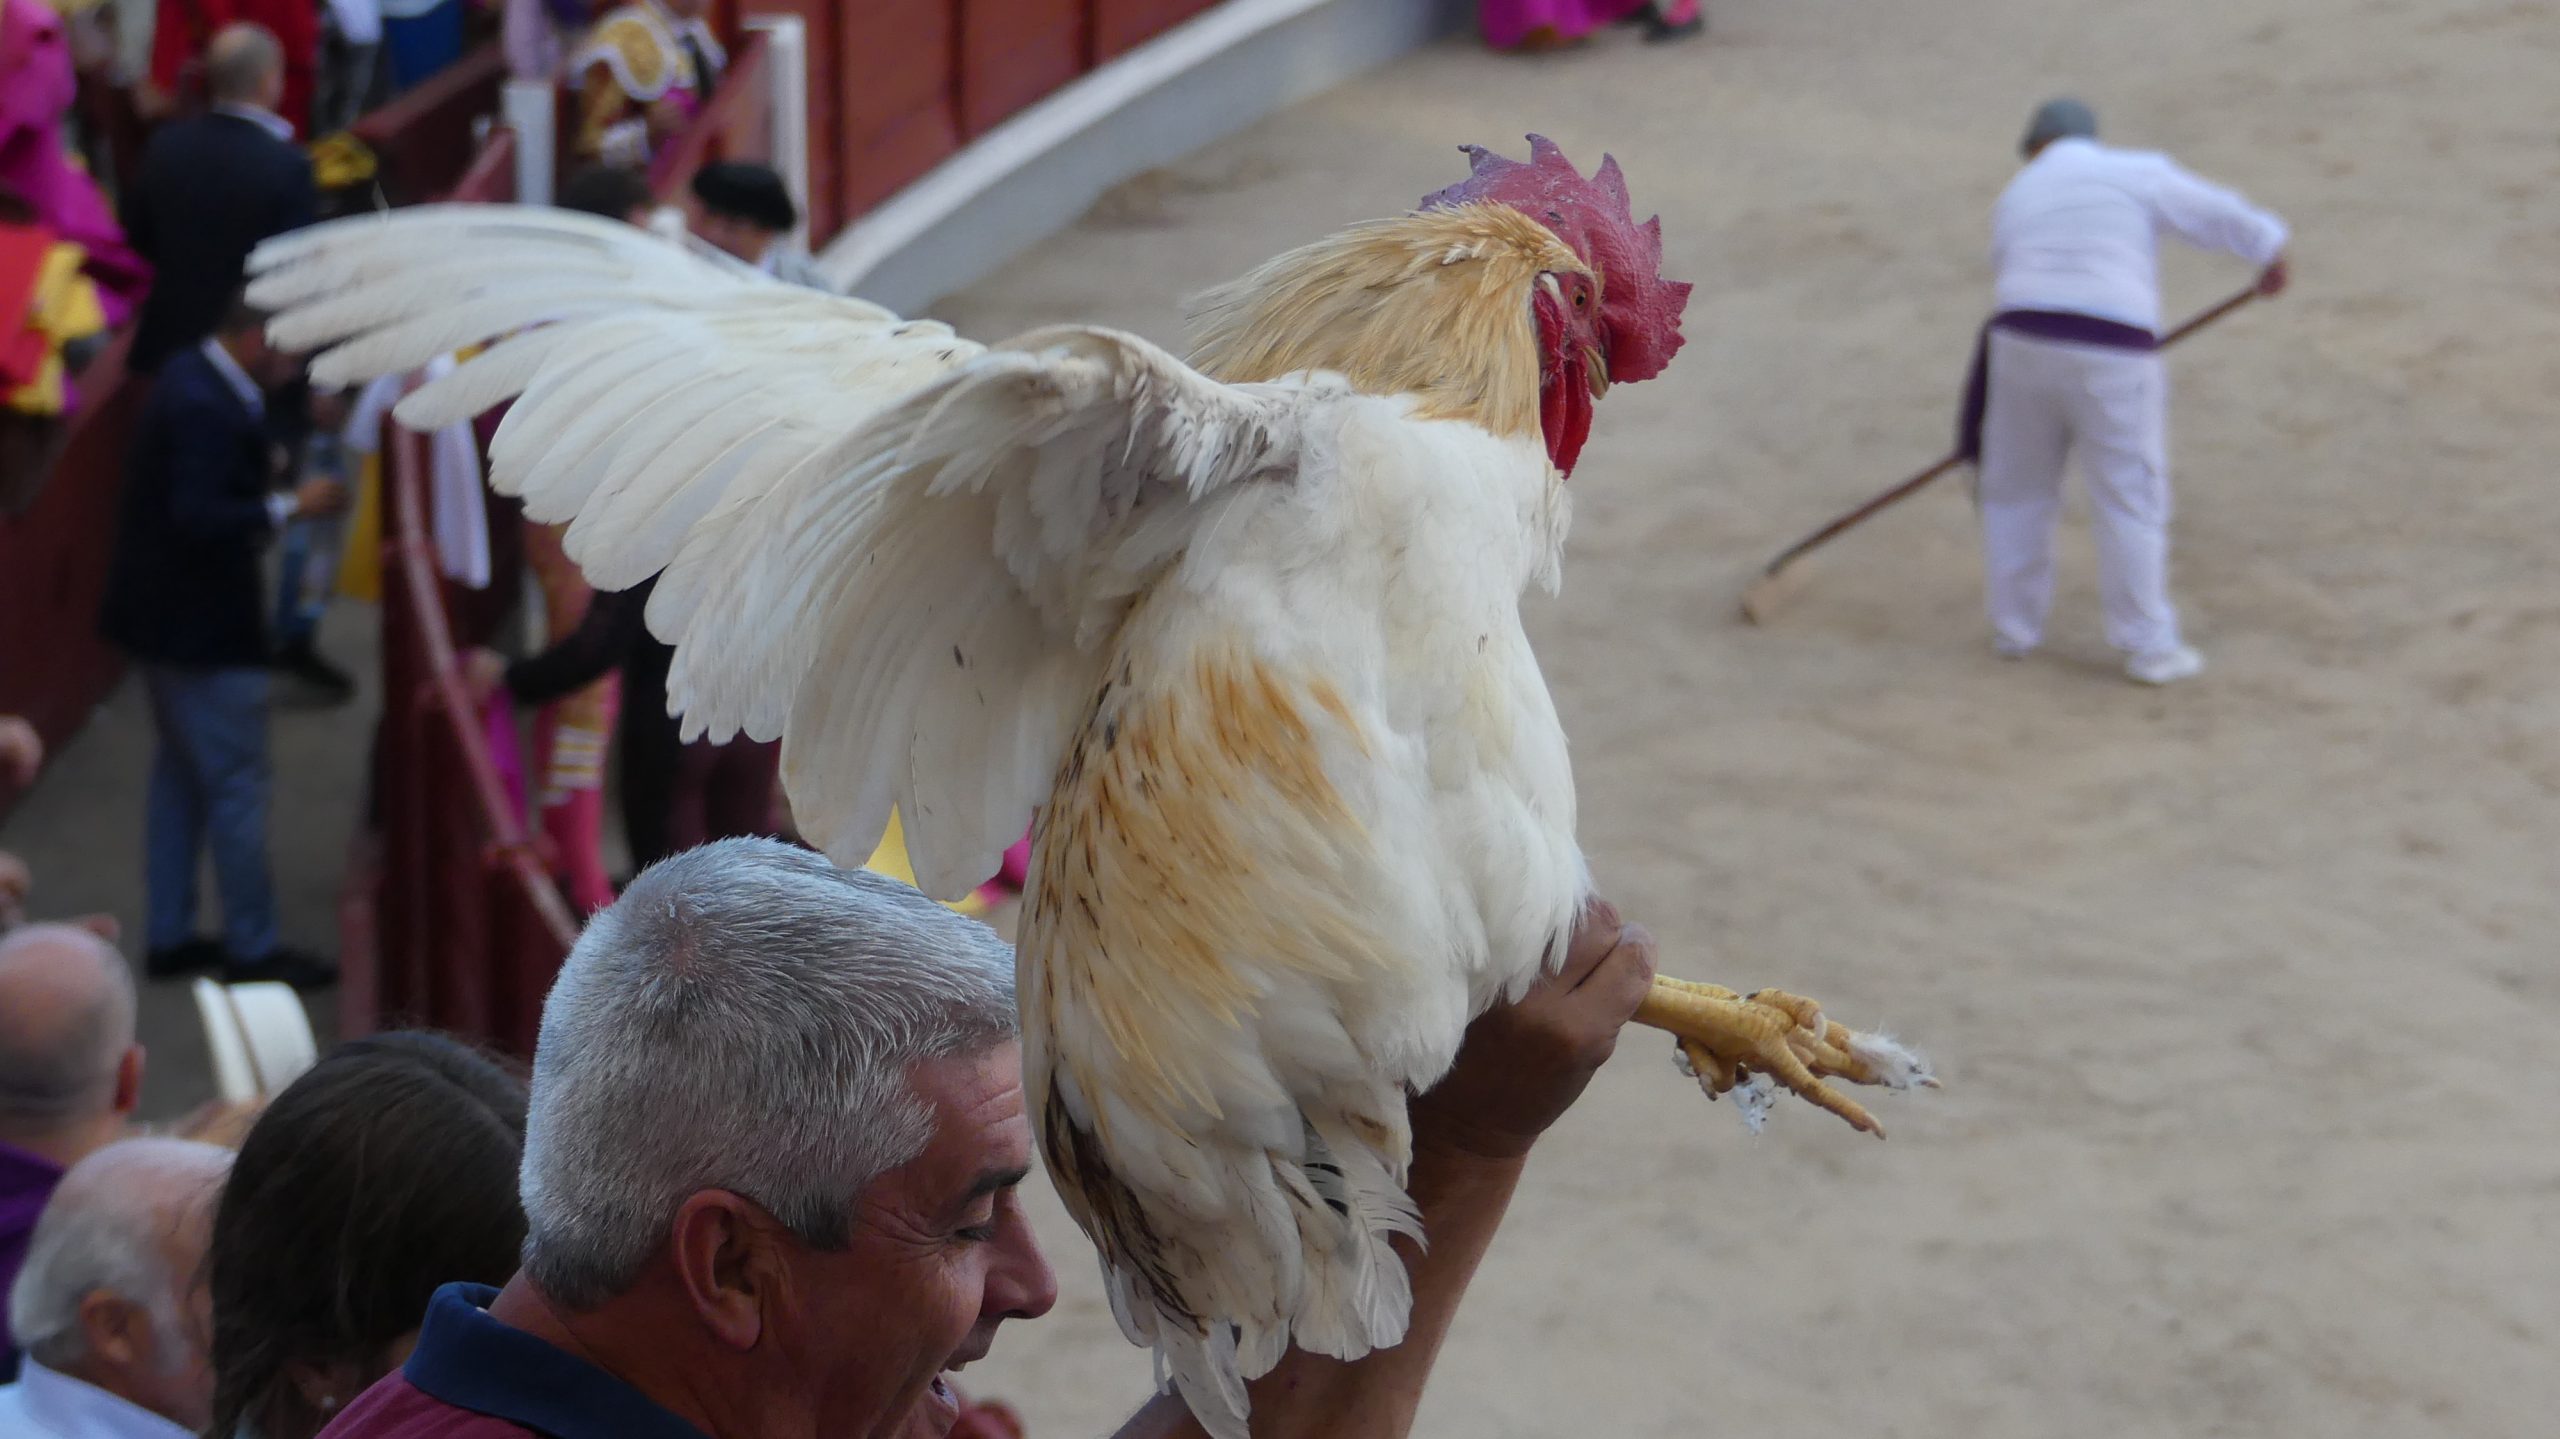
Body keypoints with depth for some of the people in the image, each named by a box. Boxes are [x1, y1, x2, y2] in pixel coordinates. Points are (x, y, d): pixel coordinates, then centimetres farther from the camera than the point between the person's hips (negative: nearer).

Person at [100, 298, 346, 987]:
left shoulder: (192, 377, 6)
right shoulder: (208, 409, -26)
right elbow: (199, 519, -30)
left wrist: (259, 463, 4)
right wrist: (288, 506, -23)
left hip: (170, 616, 11)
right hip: (202, 626, -11)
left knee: (181, 775, 19)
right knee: (235, 783, 0)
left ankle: (169, 936, 27)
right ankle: (252, 948, 10)